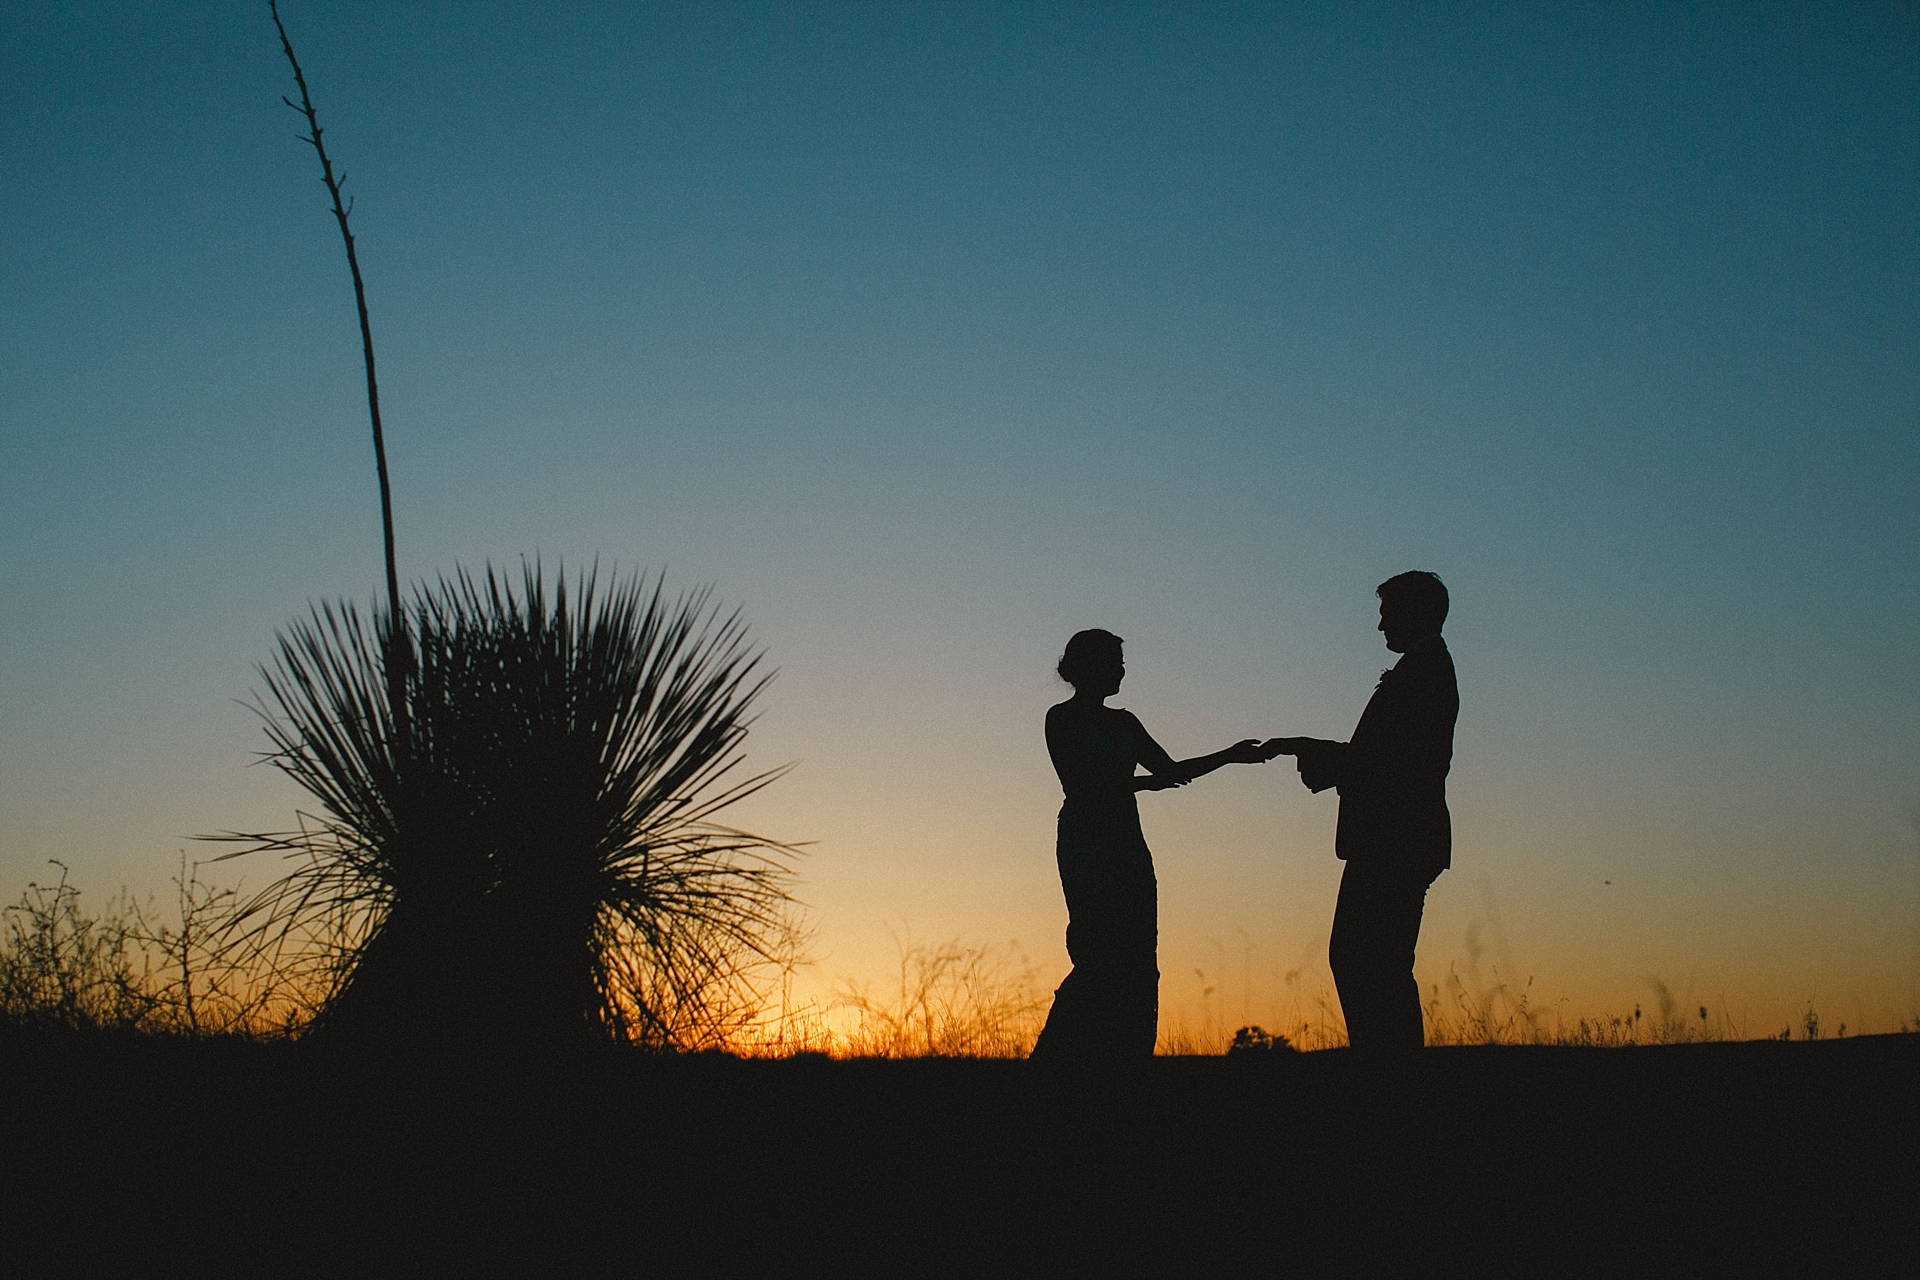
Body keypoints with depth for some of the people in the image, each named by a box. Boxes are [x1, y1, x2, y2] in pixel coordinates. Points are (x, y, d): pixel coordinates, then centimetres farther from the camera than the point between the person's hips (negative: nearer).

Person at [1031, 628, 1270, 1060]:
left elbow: (1170, 770, 20)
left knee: (1138, 966, -2)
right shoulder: (1062, 719, 0)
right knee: (1100, 962, -16)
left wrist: (1230, 756, 13)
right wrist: (1144, 782, -10)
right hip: (1087, 849, -7)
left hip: (1128, 849, 7)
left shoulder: (1123, 722, 19)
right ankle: (1054, 1050, -11)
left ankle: (1129, 1053, -1)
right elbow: (1079, 785, -9)